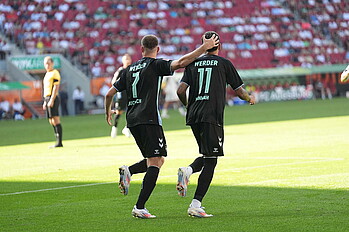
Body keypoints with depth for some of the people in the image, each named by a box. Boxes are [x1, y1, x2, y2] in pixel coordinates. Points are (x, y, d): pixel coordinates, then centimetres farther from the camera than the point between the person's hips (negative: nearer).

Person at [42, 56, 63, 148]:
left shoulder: (55, 73, -7)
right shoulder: (47, 74, 21)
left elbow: (56, 87, -14)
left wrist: (52, 100, -20)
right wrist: (45, 102, 22)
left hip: (53, 99, -10)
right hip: (47, 99, 10)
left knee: (56, 121, -11)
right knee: (51, 122, 9)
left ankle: (59, 142, -13)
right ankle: (58, 142, 11)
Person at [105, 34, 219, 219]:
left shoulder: (130, 69, 17)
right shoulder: (156, 65, -2)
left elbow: (110, 93, 20)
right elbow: (180, 63, -17)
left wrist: (108, 112, 38)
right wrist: (204, 47, -11)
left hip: (132, 120, 8)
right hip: (149, 119, -8)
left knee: (158, 160, 18)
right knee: (155, 162, -7)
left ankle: (128, 171, -6)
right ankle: (140, 208, -17)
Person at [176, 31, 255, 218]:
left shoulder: (193, 64, 13)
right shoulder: (224, 64, 5)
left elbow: (180, 91, 4)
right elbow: (239, 91, 9)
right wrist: (250, 99, 31)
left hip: (193, 116, 5)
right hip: (212, 117, -5)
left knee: (207, 156, 21)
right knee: (210, 161, -4)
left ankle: (187, 171, -9)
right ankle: (195, 204, -14)